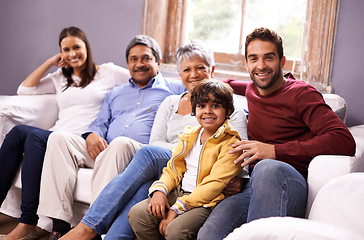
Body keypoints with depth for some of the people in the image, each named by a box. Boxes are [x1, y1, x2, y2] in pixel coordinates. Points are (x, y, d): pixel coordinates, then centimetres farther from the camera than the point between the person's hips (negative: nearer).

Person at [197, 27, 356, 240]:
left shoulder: (301, 93, 0)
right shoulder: (251, 91, 21)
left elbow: (345, 142, -14)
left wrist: (275, 150, -17)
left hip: (294, 185, -3)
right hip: (257, 188, 4)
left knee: (267, 168, -40)